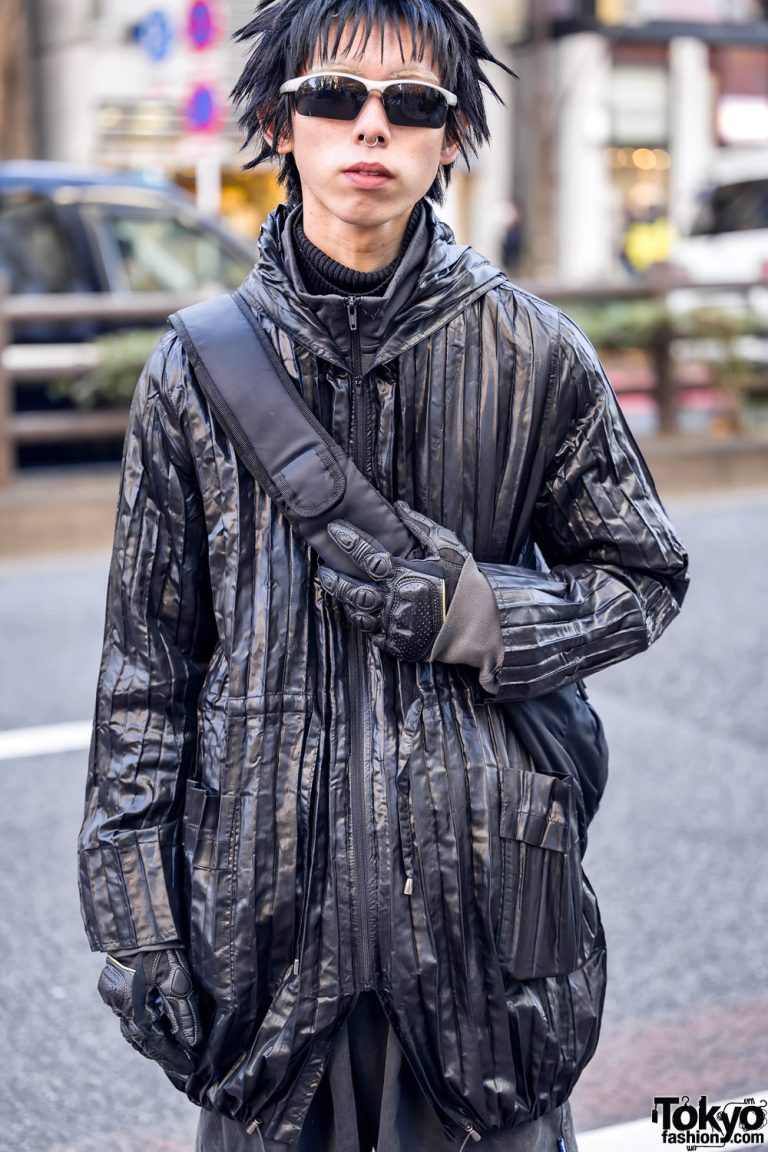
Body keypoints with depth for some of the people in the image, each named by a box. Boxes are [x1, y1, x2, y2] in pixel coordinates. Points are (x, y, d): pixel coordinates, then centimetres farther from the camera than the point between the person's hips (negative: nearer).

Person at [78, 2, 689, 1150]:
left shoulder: (531, 353, -3)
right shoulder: (197, 369, -1)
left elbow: (645, 577, 6)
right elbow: (145, 663, 2)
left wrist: (473, 609, -13)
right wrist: (138, 920, 1)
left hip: (488, 895, 0)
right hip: (267, 901, 1)